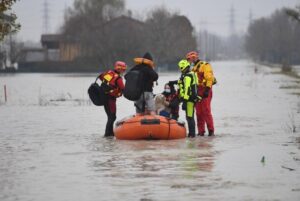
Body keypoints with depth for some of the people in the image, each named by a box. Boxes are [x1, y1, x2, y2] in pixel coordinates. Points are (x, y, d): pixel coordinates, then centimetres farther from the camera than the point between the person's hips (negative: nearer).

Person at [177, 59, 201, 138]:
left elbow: (187, 89, -22)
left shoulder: (187, 76, -14)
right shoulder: (192, 74, 20)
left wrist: (185, 100, -23)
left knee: (189, 116, -10)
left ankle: (192, 133, -10)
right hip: (192, 98, 11)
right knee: (190, 116, 14)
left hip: (189, 99, -11)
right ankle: (192, 133, 18)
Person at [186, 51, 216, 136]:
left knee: (206, 111, -11)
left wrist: (207, 89, -21)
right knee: (199, 112, 6)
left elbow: (209, 78, -15)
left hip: (204, 90, -8)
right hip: (197, 92, 8)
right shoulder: (194, 68, 22)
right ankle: (201, 131, 10)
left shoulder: (205, 66, -5)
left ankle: (211, 130, -9)